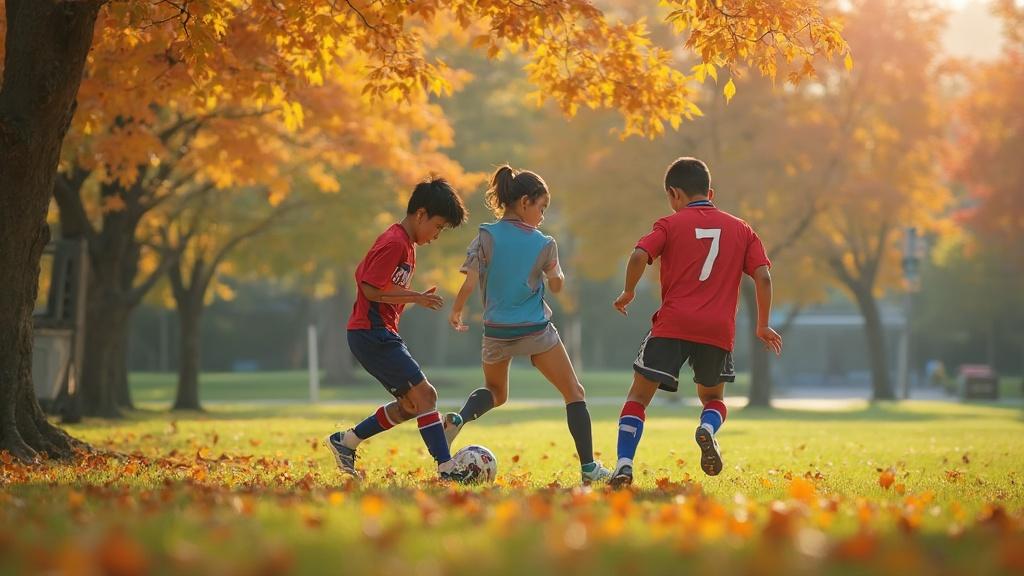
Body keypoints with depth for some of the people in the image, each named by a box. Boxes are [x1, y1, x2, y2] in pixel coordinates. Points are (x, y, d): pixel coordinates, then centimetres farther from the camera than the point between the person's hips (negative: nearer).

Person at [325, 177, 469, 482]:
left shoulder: (405, 244, 17)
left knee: (410, 405, 12)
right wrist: (415, 298, -15)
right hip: (372, 333, -10)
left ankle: (345, 441, 18)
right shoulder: (395, 243, -15)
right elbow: (370, 288, -19)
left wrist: (416, 298, 12)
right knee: (424, 395, -13)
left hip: (380, 334, 10)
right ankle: (446, 468, -15)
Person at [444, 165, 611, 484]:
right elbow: (556, 285, 5)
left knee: (495, 392, 27)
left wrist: (456, 312, 5)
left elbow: (470, 281, -10)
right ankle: (589, 467, 3)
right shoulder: (543, 243, -4)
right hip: (535, 331, -2)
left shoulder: (487, 236, -5)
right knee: (574, 392, 10)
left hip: (496, 332, 2)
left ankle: (458, 419, -6)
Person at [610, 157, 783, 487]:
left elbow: (639, 256, -11)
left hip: (673, 325, -2)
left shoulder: (671, 224, 5)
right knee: (713, 398, 23)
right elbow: (763, 276, 4)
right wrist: (763, 325, 13)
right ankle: (708, 428, -11)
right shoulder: (741, 229, 13)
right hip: (719, 330, 2)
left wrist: (628, 292, 6)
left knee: (639, 396, 7)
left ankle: (624, 465, -10)